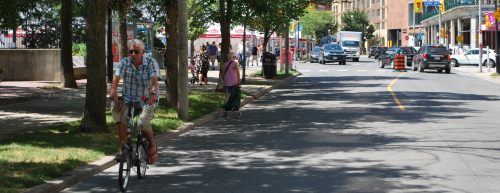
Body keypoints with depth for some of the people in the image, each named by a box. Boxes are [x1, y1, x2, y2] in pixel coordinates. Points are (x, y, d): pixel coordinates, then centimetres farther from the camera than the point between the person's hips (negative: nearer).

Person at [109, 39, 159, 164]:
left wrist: (153, 93, -44)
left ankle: (152, 146, 6)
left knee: (142, 123, -25)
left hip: (148, 100, -3)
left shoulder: (151, 62, -7)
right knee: (120, 117, -25)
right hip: (128, 99, 3)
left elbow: (154, 78, -23)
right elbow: (117, 77, -15)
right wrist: (113, 91, -36)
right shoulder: (125, 62, 0)